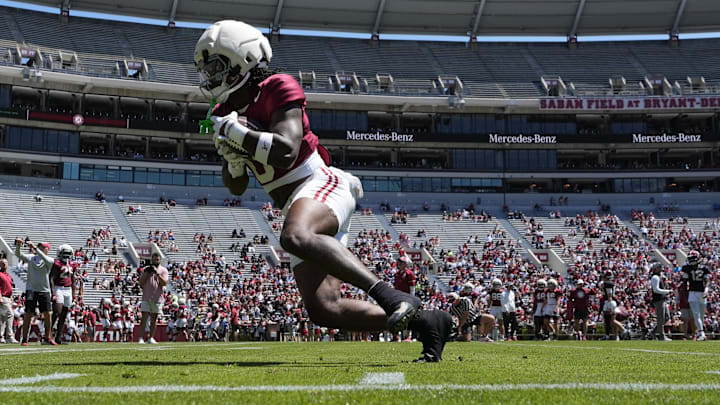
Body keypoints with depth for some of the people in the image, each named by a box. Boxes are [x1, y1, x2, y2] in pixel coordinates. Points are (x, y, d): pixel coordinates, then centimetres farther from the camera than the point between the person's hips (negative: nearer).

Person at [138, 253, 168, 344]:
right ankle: (141, 338, -10)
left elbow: (164, 283, -8)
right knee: (144, 317, -8)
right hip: (146, 298, 0)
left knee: (154, 318, 5)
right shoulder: (146, 269, 9)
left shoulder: (163, 270, 5)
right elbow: (141, 283, 4)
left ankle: (151, 338, 11)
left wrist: (157, 273, -17)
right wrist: (146, 273, -8)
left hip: (157, 298, 0)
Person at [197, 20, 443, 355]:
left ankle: (389, 296, -43)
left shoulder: (278, 89, -8)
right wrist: (233, 159, -2)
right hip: (298, 208, 8)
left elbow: (286, 152, -23)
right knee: (323, 310, -6)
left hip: (320, 184, -8)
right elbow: (236, 187, 20)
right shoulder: (225, 114, 13)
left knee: (296, 236, -41)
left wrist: (236, 131, -16)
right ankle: (419, 322, 1)